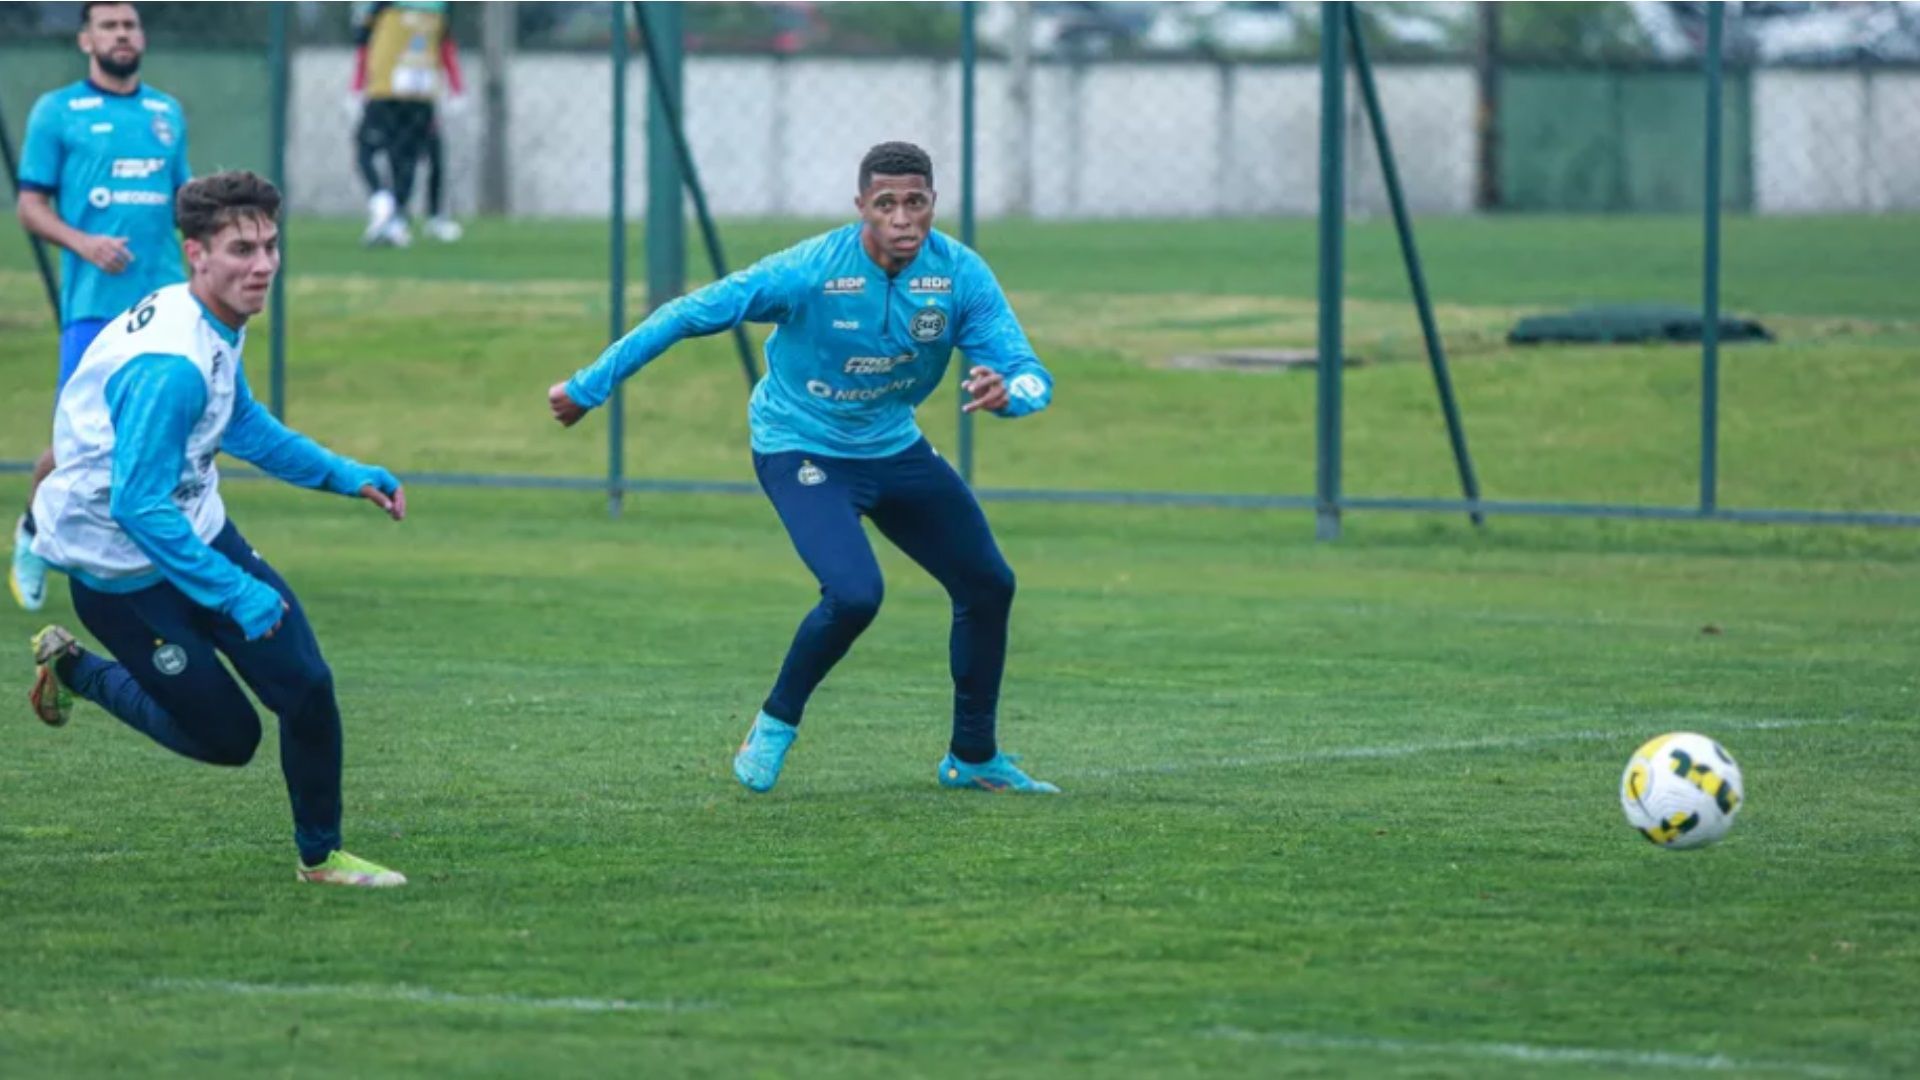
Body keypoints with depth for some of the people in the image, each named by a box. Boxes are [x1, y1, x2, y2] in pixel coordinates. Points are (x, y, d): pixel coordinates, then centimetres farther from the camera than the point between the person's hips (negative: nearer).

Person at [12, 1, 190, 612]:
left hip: (168, 302, 4)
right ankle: (31, 532, 23)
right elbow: (30, 206, 1)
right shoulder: (57, 112, 3)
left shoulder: (167, 113, 16)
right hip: (94, 304, -4)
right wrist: (83, 242, -15)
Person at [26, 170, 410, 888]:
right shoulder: (170, 365, -32)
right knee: (227, 738, 2)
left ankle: (321, 856, 17)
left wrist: (343, 476, 14)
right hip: (125, 572, -8)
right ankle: (74, 670, 23)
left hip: (196, 530, 8)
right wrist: (237, 594, -28)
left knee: (305, 684, -2)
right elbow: (139, 508, -32)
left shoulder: (218, 328, -1)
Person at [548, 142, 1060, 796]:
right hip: (801, 447, -6)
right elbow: (690, 315, -18)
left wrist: (1005, 390, -45)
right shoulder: (809, 272, -26)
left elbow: (1031, 376, -18)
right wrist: (588, 388, -15)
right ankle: (775, 727, -1)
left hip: (895, 447, 6)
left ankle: (973, 758, 24)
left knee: (988, 584, 6)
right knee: (854, 593, -26)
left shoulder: (961, 275, -16)